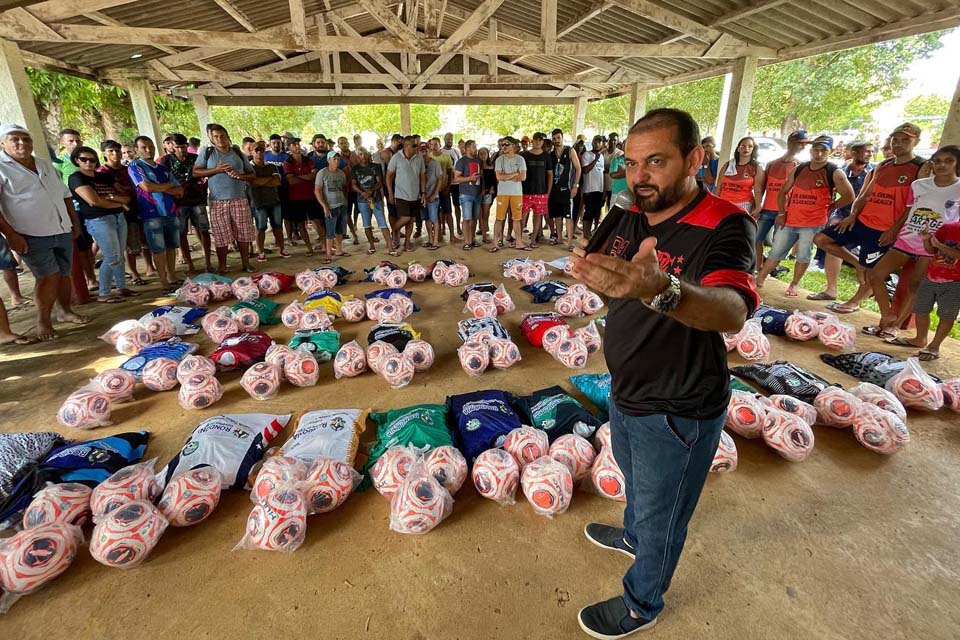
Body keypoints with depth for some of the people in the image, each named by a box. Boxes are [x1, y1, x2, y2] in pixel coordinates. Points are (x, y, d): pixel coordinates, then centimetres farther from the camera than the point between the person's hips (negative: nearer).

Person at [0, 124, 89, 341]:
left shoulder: (46, 165, 14)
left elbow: (65, 195, 20)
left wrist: (74, 222, 15)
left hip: (63, 231, 5)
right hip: (32, 235, -5)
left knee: (63, 274, 11)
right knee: (48, 277, -8)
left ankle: (65, 311, 26)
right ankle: (43, 320, 7)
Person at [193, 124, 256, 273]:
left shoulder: (238, 153, 11)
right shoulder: (206, 152, 6)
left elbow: (252, 174, 12)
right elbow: (195, 172, 2)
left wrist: (240, 175, -9)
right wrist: (216, 170, -10)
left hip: (240, 199, 1)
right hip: (218, 201, -1)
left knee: (243, 233, 2)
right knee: (221, 235, 1)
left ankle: (245, 263, 14)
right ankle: (222, 266, 12)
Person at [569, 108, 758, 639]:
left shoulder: (726, 227, -24)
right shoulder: (633, 218, -1)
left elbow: (732, 312, -43)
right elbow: (611, 285, 8)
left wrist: (661, 289, -62)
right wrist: (594, 270, -14)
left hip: (677, 409, -7)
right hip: (625, 390, 7)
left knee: (660, 512, 15)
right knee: (634, 477, 32)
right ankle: (634, 536, 62)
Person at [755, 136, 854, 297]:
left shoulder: (835, 173, -5)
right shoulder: (798, 169, 6)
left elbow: (849, 196, -1)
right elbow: (783, 192, 12)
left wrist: (829, 208, -1)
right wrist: (781, 213, 2)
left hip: (813, 223, -3)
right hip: (789, 221, 3)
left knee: (803, 256, 4)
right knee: (776, 252, 7)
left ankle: (794, 285, 17)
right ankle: (759, 279, 14)